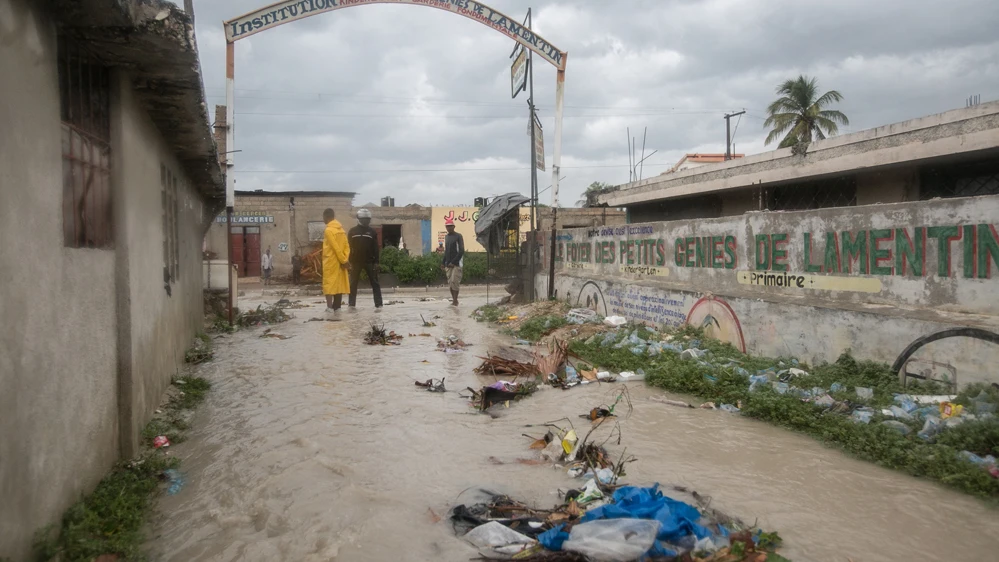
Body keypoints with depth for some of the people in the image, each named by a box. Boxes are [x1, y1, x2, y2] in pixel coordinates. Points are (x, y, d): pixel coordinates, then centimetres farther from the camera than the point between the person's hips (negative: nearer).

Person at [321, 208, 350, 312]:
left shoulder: (328, 230, -13)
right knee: (339, 283, 9)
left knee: (328, 284, -5)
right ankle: (337, 306, 13)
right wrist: (345, 260, -2)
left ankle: (330, 307, -12)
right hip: (339, 262, 7)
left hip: (330, 262, -7)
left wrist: (343, 261, -13)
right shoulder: (341, 229, 12)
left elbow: (336, 248, -18)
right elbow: (347, 246, 5)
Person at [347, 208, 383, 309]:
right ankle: (351, 304, 12)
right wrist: (350, 261, -2)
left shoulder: (372, 231, 4)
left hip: (369, 261, 0)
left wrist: (376, 262, -3)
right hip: (356, 261, 0)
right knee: (353, 284, 5)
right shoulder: (352, 231, 4)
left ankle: (378, 304, 1)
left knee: (375, 283, -1)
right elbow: (349, 247, 4)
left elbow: (376, 248, 3)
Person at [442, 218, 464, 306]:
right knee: (450, 283, 5)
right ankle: (454, 300, 11)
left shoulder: (458, 236, -5)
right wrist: (444, 263, 14)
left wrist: (453, 262, -15)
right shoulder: (446, 237, 16)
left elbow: (461, 251, -10)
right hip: (448, 265, 6)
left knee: (454, 282, -13)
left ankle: (455, 301, -11)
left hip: (456, 264, -6)